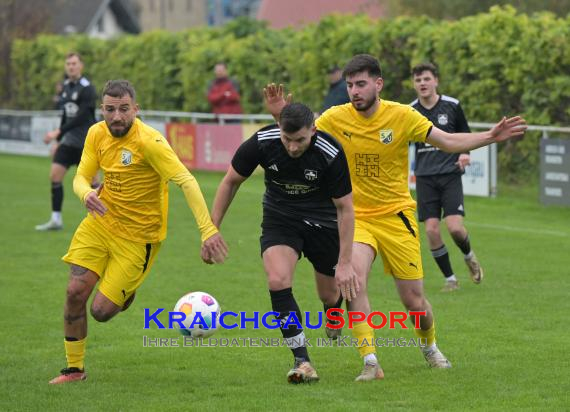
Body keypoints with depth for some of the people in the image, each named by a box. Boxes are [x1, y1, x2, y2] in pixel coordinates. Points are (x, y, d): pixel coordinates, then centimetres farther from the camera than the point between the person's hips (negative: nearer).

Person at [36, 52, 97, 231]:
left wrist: (58, 132, -25)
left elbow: (81, 117, -21)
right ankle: (56, 220, -1)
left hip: (86, 142, -7)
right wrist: (59, 140, 19)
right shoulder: (66, 86, 9)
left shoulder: (86, 88, -13)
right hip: (69, 141, 7)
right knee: (55, 175, -4)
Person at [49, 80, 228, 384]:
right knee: (76, 292, -7)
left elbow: (186, 181, -30)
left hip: (138, 236, -5)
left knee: (101, 311, -6)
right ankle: (74, 369, 12)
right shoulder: (97, 134, -4)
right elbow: (80, 177, 1)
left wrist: (208, 230, -39)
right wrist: (86, 194, -26)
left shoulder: (148, 142, -24)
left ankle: (126, 293, 31)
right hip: (101, 220, 5)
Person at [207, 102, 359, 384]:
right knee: (278, 281, -23)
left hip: (323, 221, -1)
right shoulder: (261, 143, -23)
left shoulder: (331, 154, -28)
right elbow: (231, 181, -6)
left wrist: (344, 263, -18)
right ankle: (302, 361, -17)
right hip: (279, 218, 1)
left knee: (330, 295, 7)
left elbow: (344, 207, -18)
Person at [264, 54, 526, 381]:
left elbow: (448, 141, -6)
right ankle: (370, 362, -25)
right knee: (355, 276, -29)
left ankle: (430, 347, 37)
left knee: (414, 300, 3)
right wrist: (281, 117, -20)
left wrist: (490, 137, -18)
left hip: (396, 216, 0)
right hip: (356, 216, 0)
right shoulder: (336, 118, -7)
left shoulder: (402, 116, -9)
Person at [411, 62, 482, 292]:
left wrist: (465, 153, -6)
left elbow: (465, 134, 13)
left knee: (455, 227, -14)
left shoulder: (452, 106, 0)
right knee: (431, 230, -9)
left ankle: (468, 256, 20)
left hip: (450, 175, -1)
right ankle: (450, 279, 8)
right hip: (425, 178, 1)